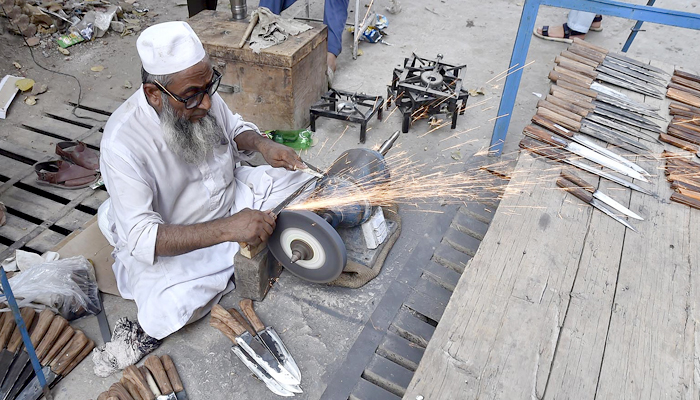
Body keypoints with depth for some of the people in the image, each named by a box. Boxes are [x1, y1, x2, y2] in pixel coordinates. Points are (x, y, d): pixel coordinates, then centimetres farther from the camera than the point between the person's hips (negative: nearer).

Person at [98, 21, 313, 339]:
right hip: (172, 243, -4)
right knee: (164, 315, -29)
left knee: (302, 182, -6)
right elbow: (141, 237, -32)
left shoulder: (202, 98, -13)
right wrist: (227, 228, -43)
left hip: (231, 194, 5)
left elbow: (234, 128, 8)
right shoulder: (122, 144, -30)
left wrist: (263, 145, -17)